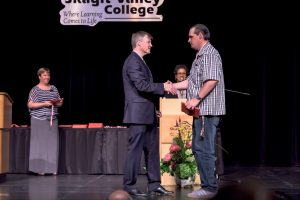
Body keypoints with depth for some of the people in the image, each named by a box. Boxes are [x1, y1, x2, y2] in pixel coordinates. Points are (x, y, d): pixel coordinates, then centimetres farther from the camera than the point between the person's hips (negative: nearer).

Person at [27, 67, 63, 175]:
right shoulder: (35, 90, 0)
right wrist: (44, 104, -17)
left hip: (53, 119, 5)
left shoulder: (54, 89, 14)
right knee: (40, 143, -6)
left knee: (52, 143, 1)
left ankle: (52, 168, 5)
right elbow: (30, 105, -8)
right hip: (39, 119, -4)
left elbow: (59, 103, 19)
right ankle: (39, 168, -2)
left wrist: (59, 102, -4)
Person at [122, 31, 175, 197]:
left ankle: (154, 185, 15)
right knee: (135, 149, -4)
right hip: (138, 113, -10)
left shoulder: (139, 61, 19)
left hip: (147, 114, 10)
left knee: (152, 149, 10)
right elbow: (142, 85, -21)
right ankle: (129, 186, 3)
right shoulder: (133, 61, -13)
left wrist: (164, 88, 10)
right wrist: (163, 87, -15)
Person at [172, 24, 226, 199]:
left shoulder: (210, 53, -10)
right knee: (199, 148, 12)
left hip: (207, 110, -11)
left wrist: (196, 99, -20)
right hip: (201, 111, 11)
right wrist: (172, 86, 21)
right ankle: (208, 185, 18)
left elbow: (212, 80, -21)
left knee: (204, 149, -9)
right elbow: (192, 81, 25)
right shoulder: (201, 55, 22)